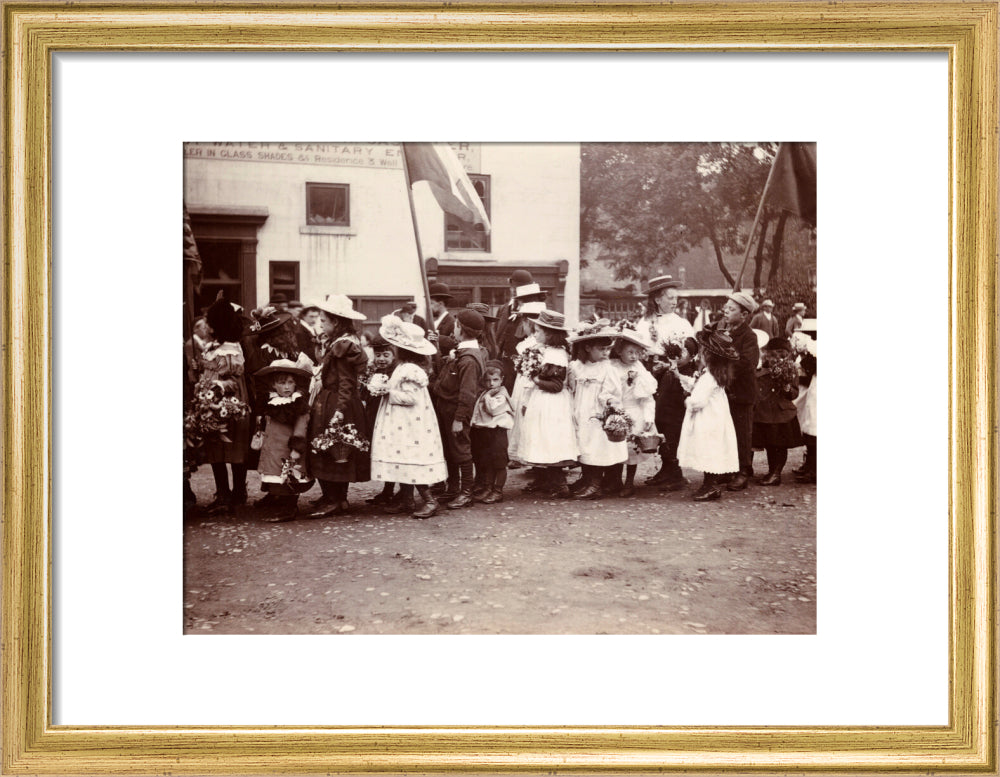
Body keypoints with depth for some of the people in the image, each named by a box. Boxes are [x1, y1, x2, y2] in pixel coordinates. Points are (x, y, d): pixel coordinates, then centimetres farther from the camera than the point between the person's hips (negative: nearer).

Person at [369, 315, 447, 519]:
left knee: (411, 463, -8)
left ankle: (429, 500, -4)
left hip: (410, 427, -10)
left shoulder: (409, 370, -20)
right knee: (403, 462, 13)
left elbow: (410, 397, -26)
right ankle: (406, 500, 20)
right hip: (402, 426, 10)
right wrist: (387, 389, 8)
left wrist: (389, 392, -17)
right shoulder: (403, 367, 12)